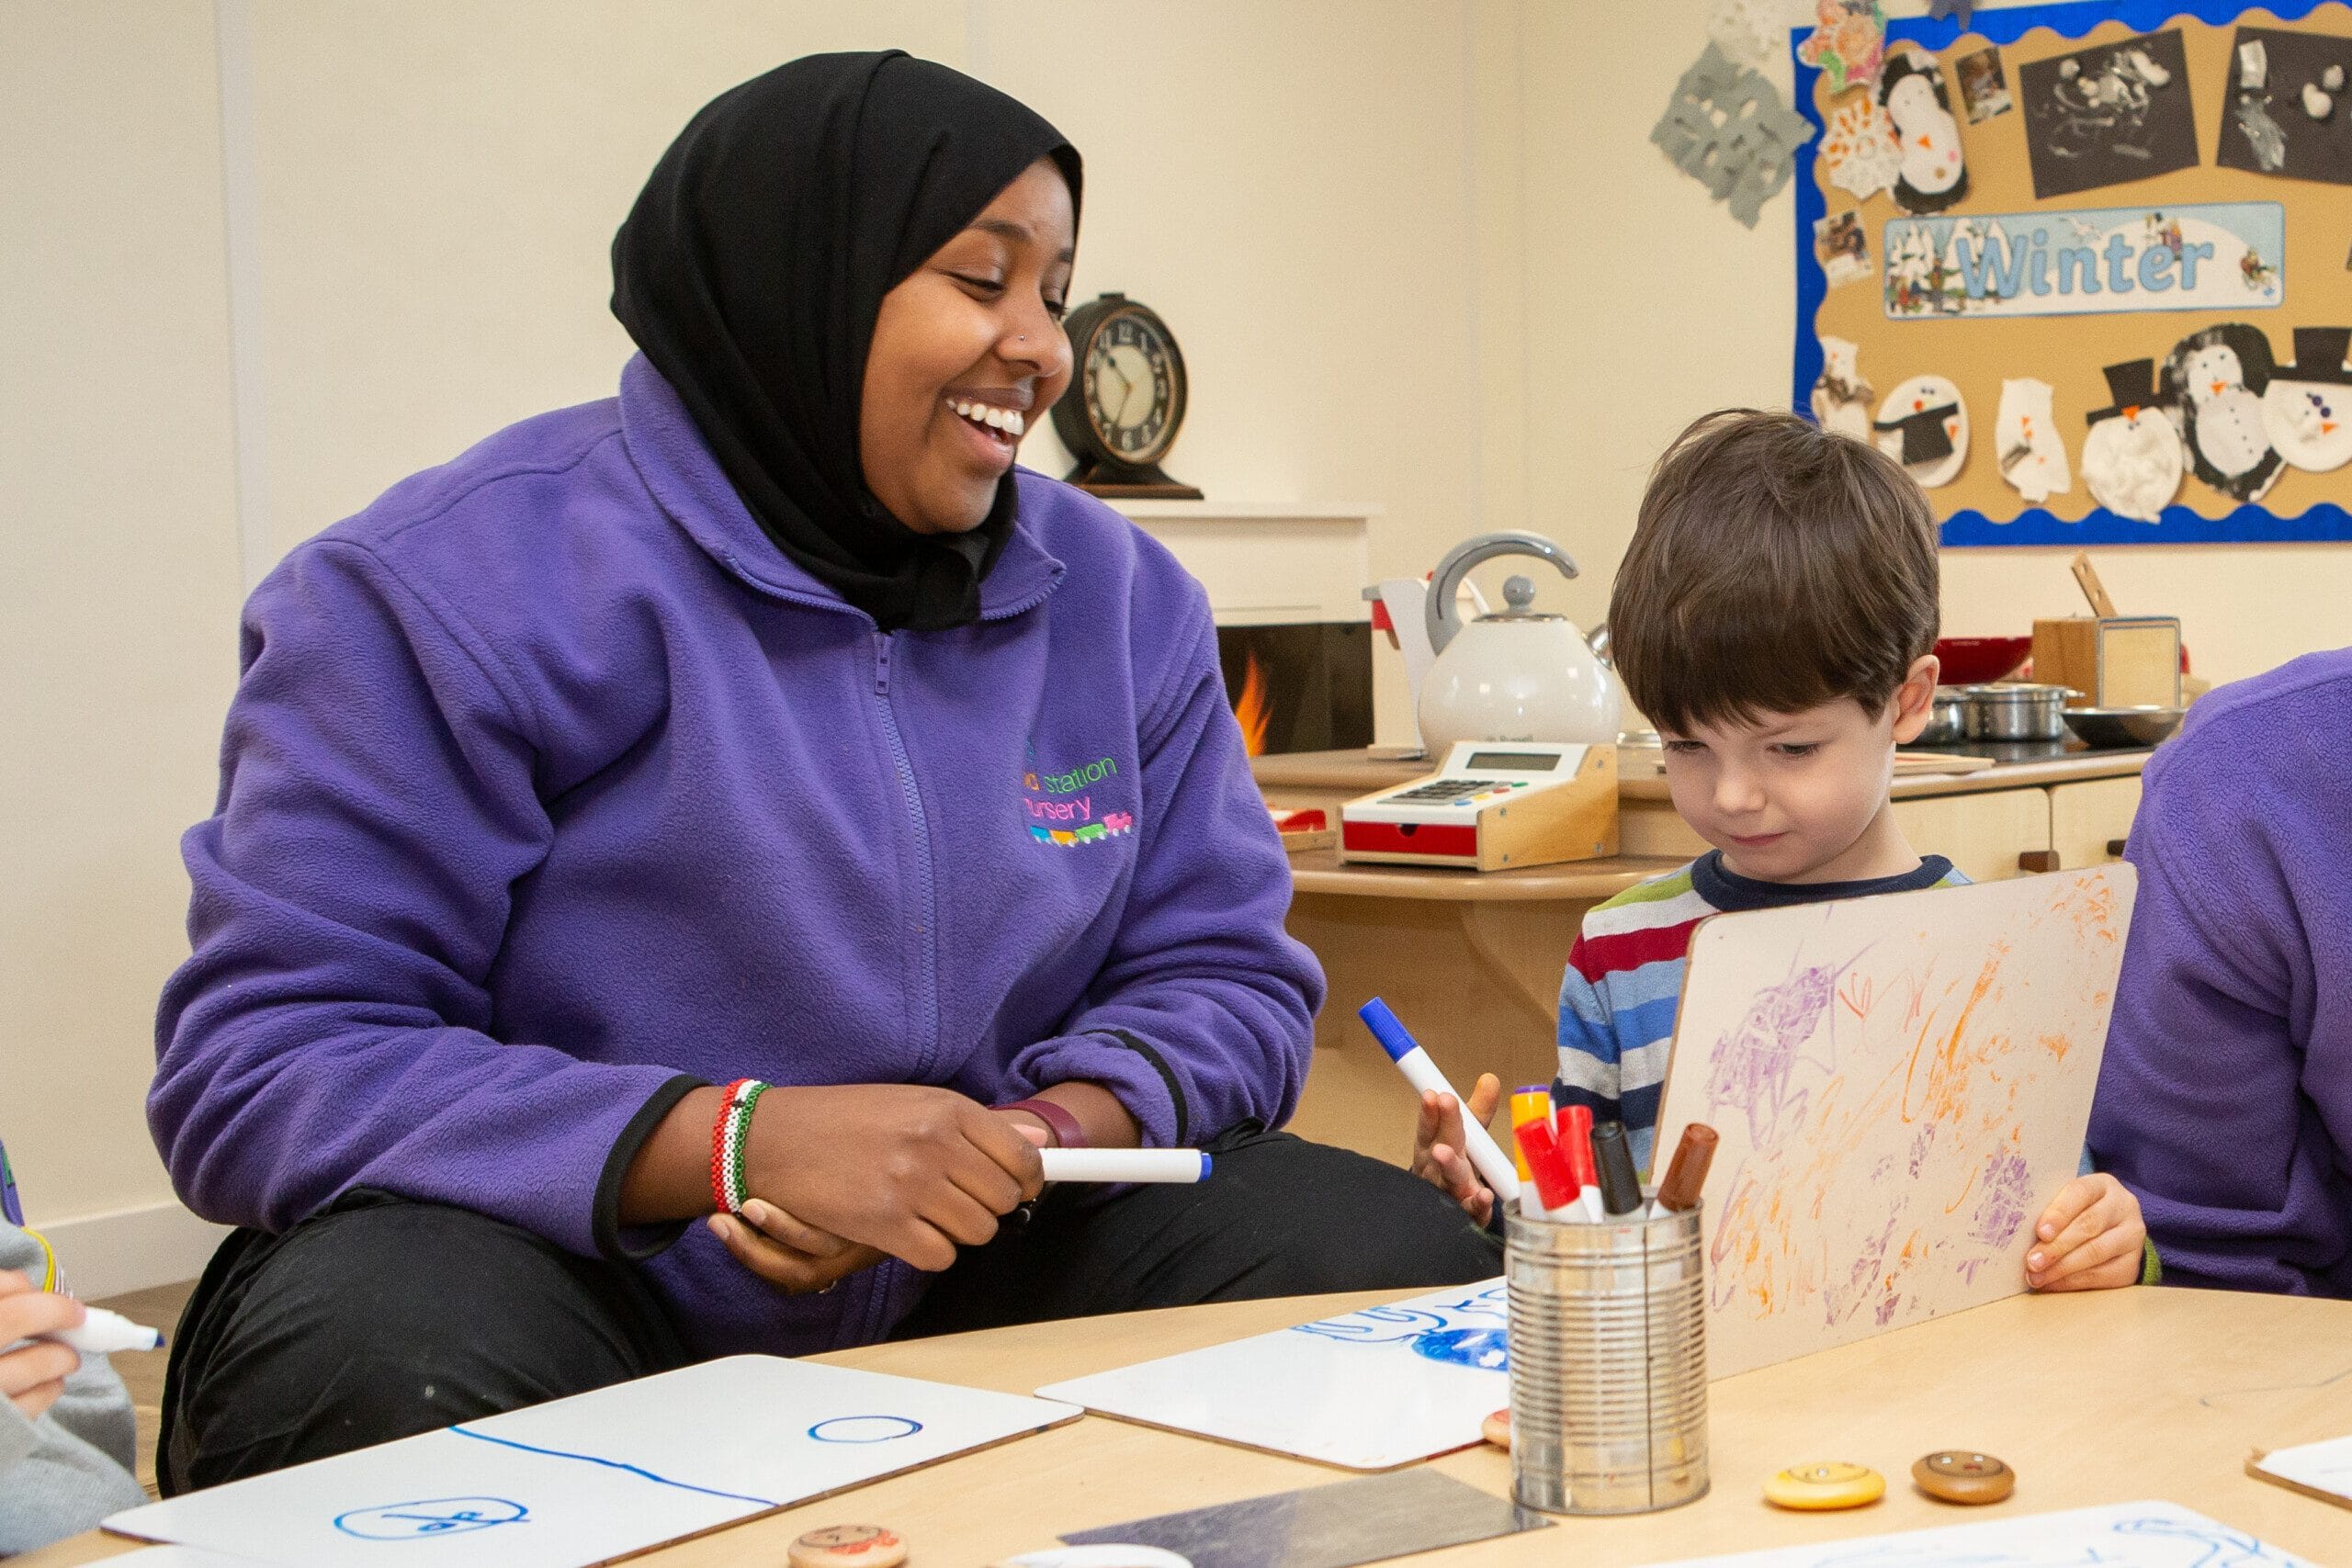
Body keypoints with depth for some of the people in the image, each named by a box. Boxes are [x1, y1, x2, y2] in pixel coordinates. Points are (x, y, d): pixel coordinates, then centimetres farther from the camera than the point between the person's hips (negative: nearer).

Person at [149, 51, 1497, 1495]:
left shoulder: (1123, 599, 4)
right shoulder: (466, 584, -13)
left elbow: (1225, 975, 6)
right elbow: (262, 1065, -17)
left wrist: (1036, 1142, -18)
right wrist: (740, 1140, -29)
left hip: (959, 1276, 5)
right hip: (561, 1259, -4)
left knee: (1408, 1265, -13)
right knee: (393, 1380, -38)